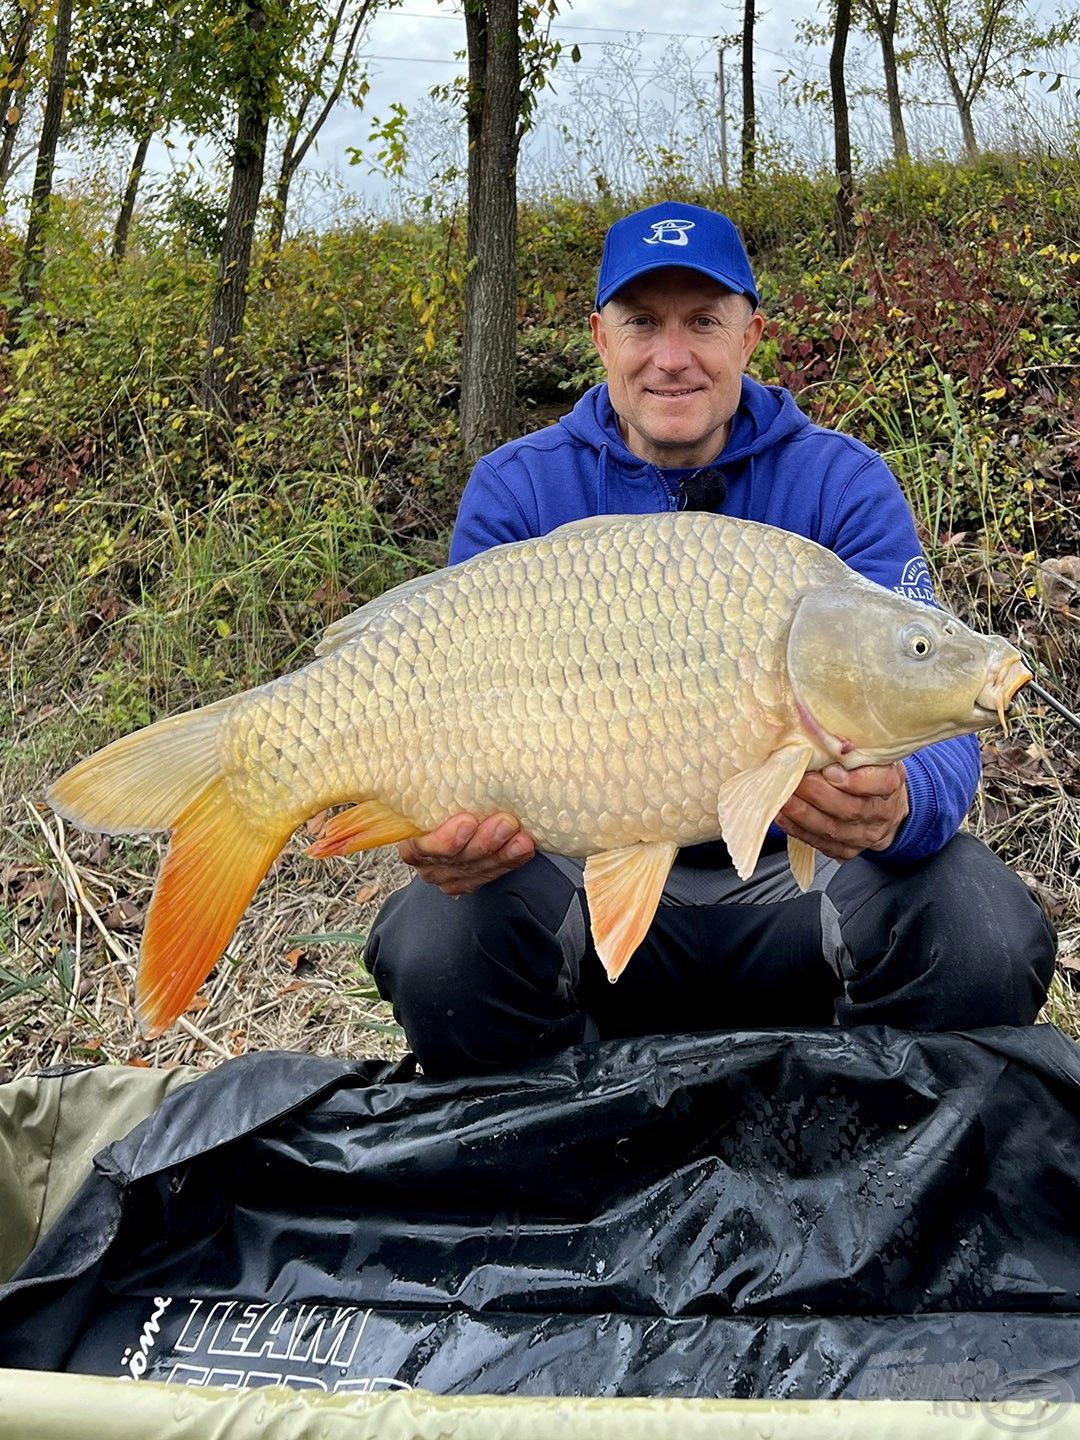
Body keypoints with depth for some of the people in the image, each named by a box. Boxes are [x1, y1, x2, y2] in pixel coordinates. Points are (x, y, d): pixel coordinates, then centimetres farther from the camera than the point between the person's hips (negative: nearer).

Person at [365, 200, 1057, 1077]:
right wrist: (444, 825, -31)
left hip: (795, 881, 0)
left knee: (985, 935, -28)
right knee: (433, 945, -29)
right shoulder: (517, 492, -1)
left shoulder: (843, 484, -4)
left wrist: (898, 808, -37)